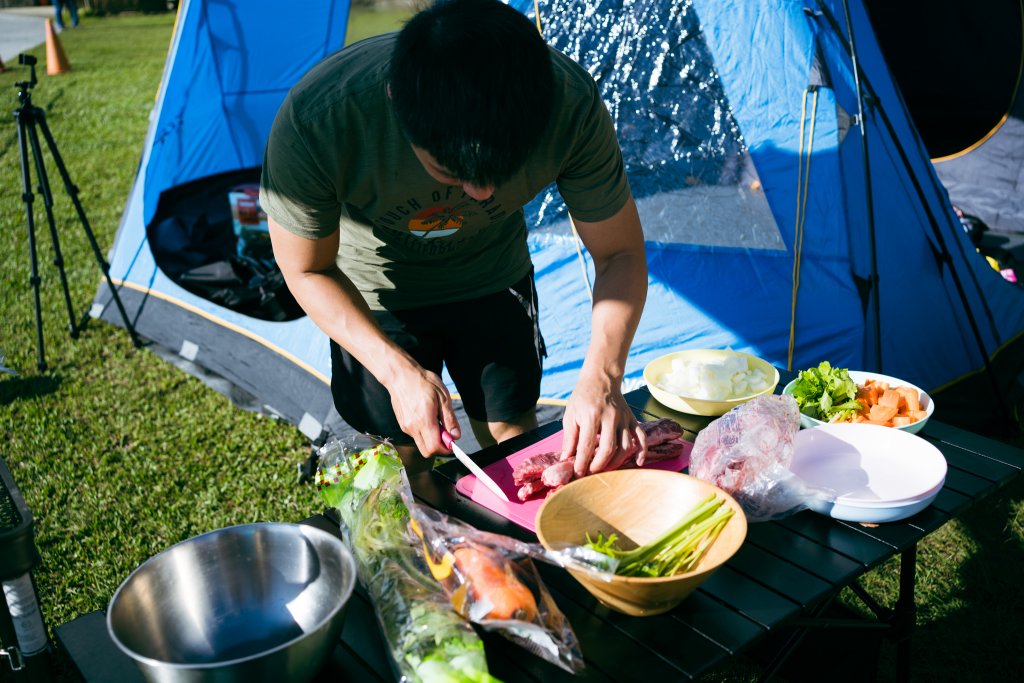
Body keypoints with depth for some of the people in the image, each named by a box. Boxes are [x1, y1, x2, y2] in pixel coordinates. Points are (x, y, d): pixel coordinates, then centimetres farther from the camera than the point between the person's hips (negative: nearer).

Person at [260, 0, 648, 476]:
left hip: (494, 281, 2)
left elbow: (619, 254, -20)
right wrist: (398, 370, -33)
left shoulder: (571, 104, -34)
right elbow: (307, 270, -20)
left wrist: (601, 379, -36)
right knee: (405, 460, 9)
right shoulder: (315, 120, -38)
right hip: (374, 297, -1)